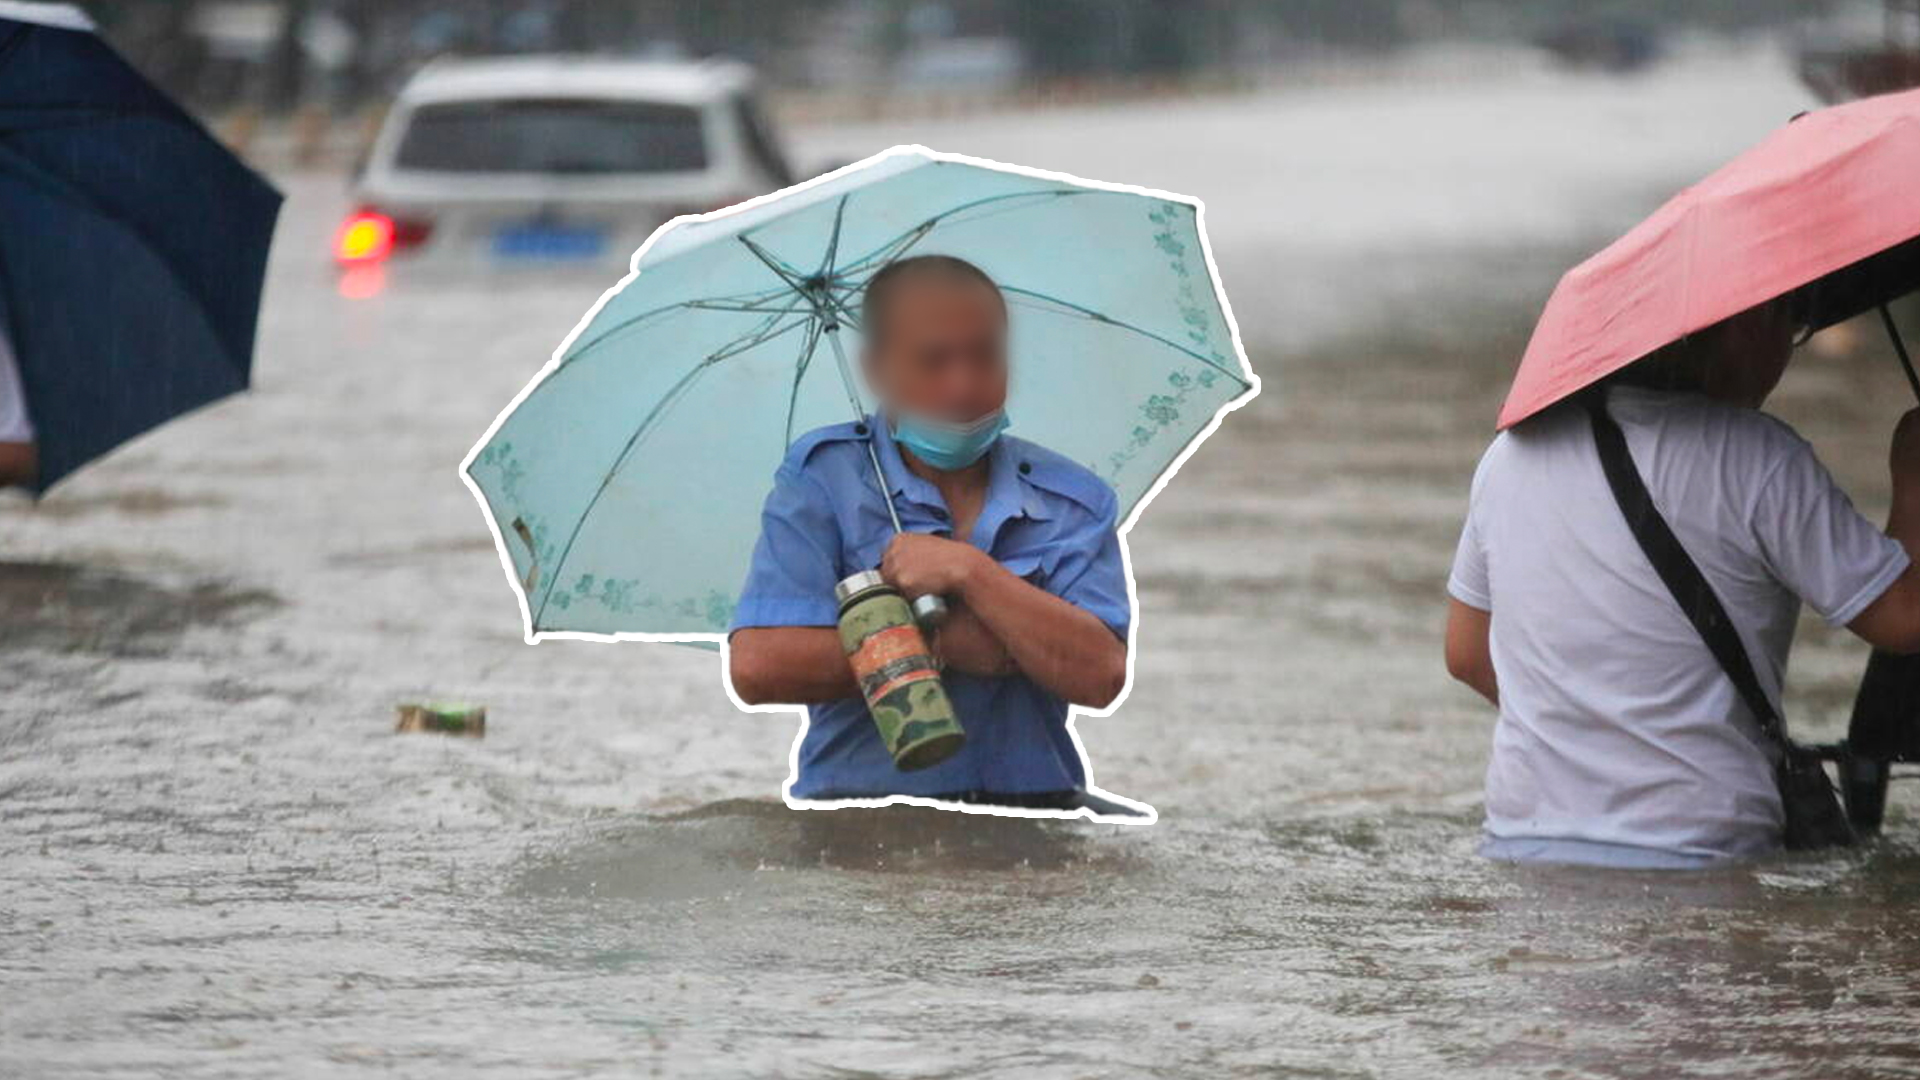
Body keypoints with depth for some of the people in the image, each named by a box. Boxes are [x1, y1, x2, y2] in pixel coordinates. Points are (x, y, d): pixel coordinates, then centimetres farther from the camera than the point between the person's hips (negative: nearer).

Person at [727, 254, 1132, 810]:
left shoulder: (1075, 501, 9)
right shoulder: (822, 476, 3)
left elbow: (1100, 678, -5)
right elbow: (757, 667, -10)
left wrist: (970, 572, -13)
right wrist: (945, 645, -9)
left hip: (1032, 804, 2)